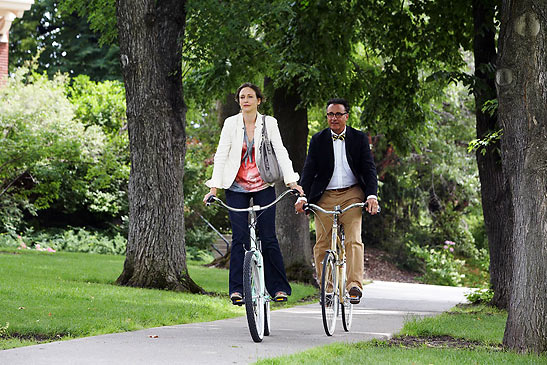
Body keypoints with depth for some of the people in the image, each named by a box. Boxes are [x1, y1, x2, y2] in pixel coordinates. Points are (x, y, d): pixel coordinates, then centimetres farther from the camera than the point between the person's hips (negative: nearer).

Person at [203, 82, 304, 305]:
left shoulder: (269, 123, 2)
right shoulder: (231, 123, 2)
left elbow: (280, 152, -2)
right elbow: (221, 155, 0)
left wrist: (291, 180, -13)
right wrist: (214, 186, -8)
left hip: (263, 186, 0)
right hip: (237, 187, 0)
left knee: (268, 238, -4)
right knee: (239, 238, -6)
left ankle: (278, 287, 3)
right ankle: (237, 288, -2)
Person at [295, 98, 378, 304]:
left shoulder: (359, 139, 5)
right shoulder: (318, 140, 5)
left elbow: (369, 169, 1)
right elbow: (309, 170, 1)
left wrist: (372, 195, -13)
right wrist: (302, 197, -12)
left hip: (352, 194, -1)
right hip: (325, 196, 1)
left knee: (353, 240, -15)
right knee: (321, 245, 0)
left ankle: (355, 286, -20)